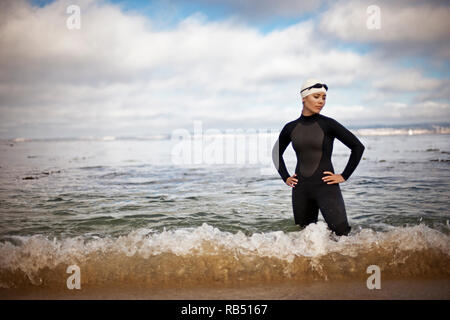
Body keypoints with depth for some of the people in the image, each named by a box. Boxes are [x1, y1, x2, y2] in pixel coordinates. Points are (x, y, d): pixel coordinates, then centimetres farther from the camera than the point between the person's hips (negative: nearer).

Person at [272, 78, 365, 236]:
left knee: (341, 232, -12)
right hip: (301, 189, 3)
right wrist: (285, 177, 13)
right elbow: (277, 152, 23)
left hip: (326, 186, -3)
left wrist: (344, 176, -3)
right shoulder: (290, 128, 6)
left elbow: (358, 147, -1)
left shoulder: (328, 124, -3)